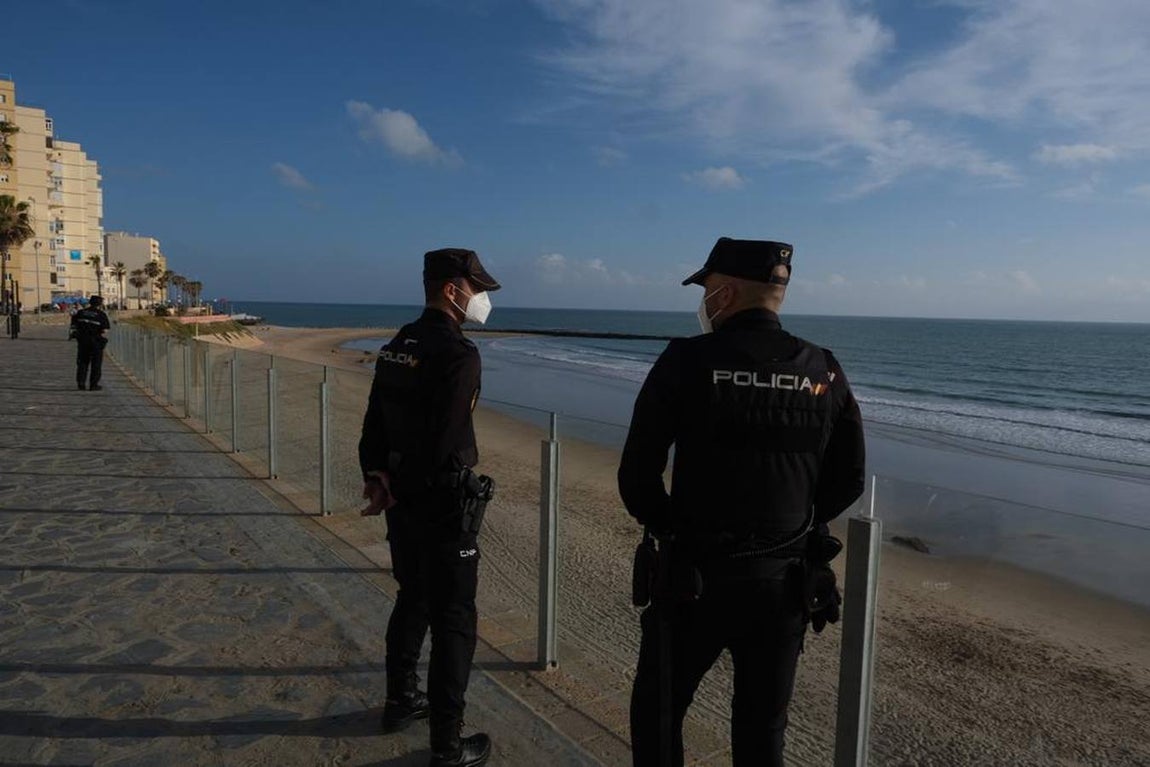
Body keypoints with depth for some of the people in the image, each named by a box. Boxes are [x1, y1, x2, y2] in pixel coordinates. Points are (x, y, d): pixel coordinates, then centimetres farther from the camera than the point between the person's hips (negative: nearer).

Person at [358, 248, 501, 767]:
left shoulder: (396, 346, 8)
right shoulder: (458, 353, -18)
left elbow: (375, 422, 10)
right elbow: (443, 441, -22)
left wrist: (375, 476, 7)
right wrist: (397, 489, -12)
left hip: (404, 498, 9)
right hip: (442, 503, -8)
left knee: (413, 598, 23)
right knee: (453, 619, 2)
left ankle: (401, 701, 40)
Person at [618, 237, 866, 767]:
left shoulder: (686, 361, -13)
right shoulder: (825, 372, -1)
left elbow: (637, 475, -11)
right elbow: (848, 480, 7)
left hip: (695, 576, -3)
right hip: (786, 581, 4)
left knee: (658, 712, 17)